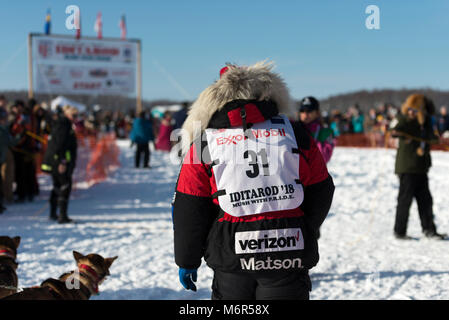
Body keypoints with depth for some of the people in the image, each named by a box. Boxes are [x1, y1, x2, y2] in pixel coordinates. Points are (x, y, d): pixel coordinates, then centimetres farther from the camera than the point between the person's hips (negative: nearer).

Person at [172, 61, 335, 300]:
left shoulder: (203, 143, -1)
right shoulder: (295, 133, 2)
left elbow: (189, 210, 1)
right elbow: (320, 192, 10)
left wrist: (187, 261, 12)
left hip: (231, 255, 0)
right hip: (290, 255, 0)